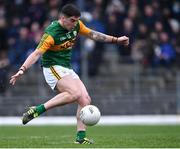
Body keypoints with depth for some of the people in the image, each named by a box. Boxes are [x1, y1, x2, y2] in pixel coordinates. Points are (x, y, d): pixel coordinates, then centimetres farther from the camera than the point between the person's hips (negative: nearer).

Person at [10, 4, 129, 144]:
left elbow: (93, 34, 17)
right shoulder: (51, 33, -21)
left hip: (68, 69, 8)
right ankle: (36, 110, -27)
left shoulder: (76, 25, 2)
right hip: (53, 68, -8)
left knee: (85, 100, -5)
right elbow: (37, 53, -26)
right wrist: (22, 70, -38)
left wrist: (116, 40, 20)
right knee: (75, 93, -31)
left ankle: (80, 137, -3)